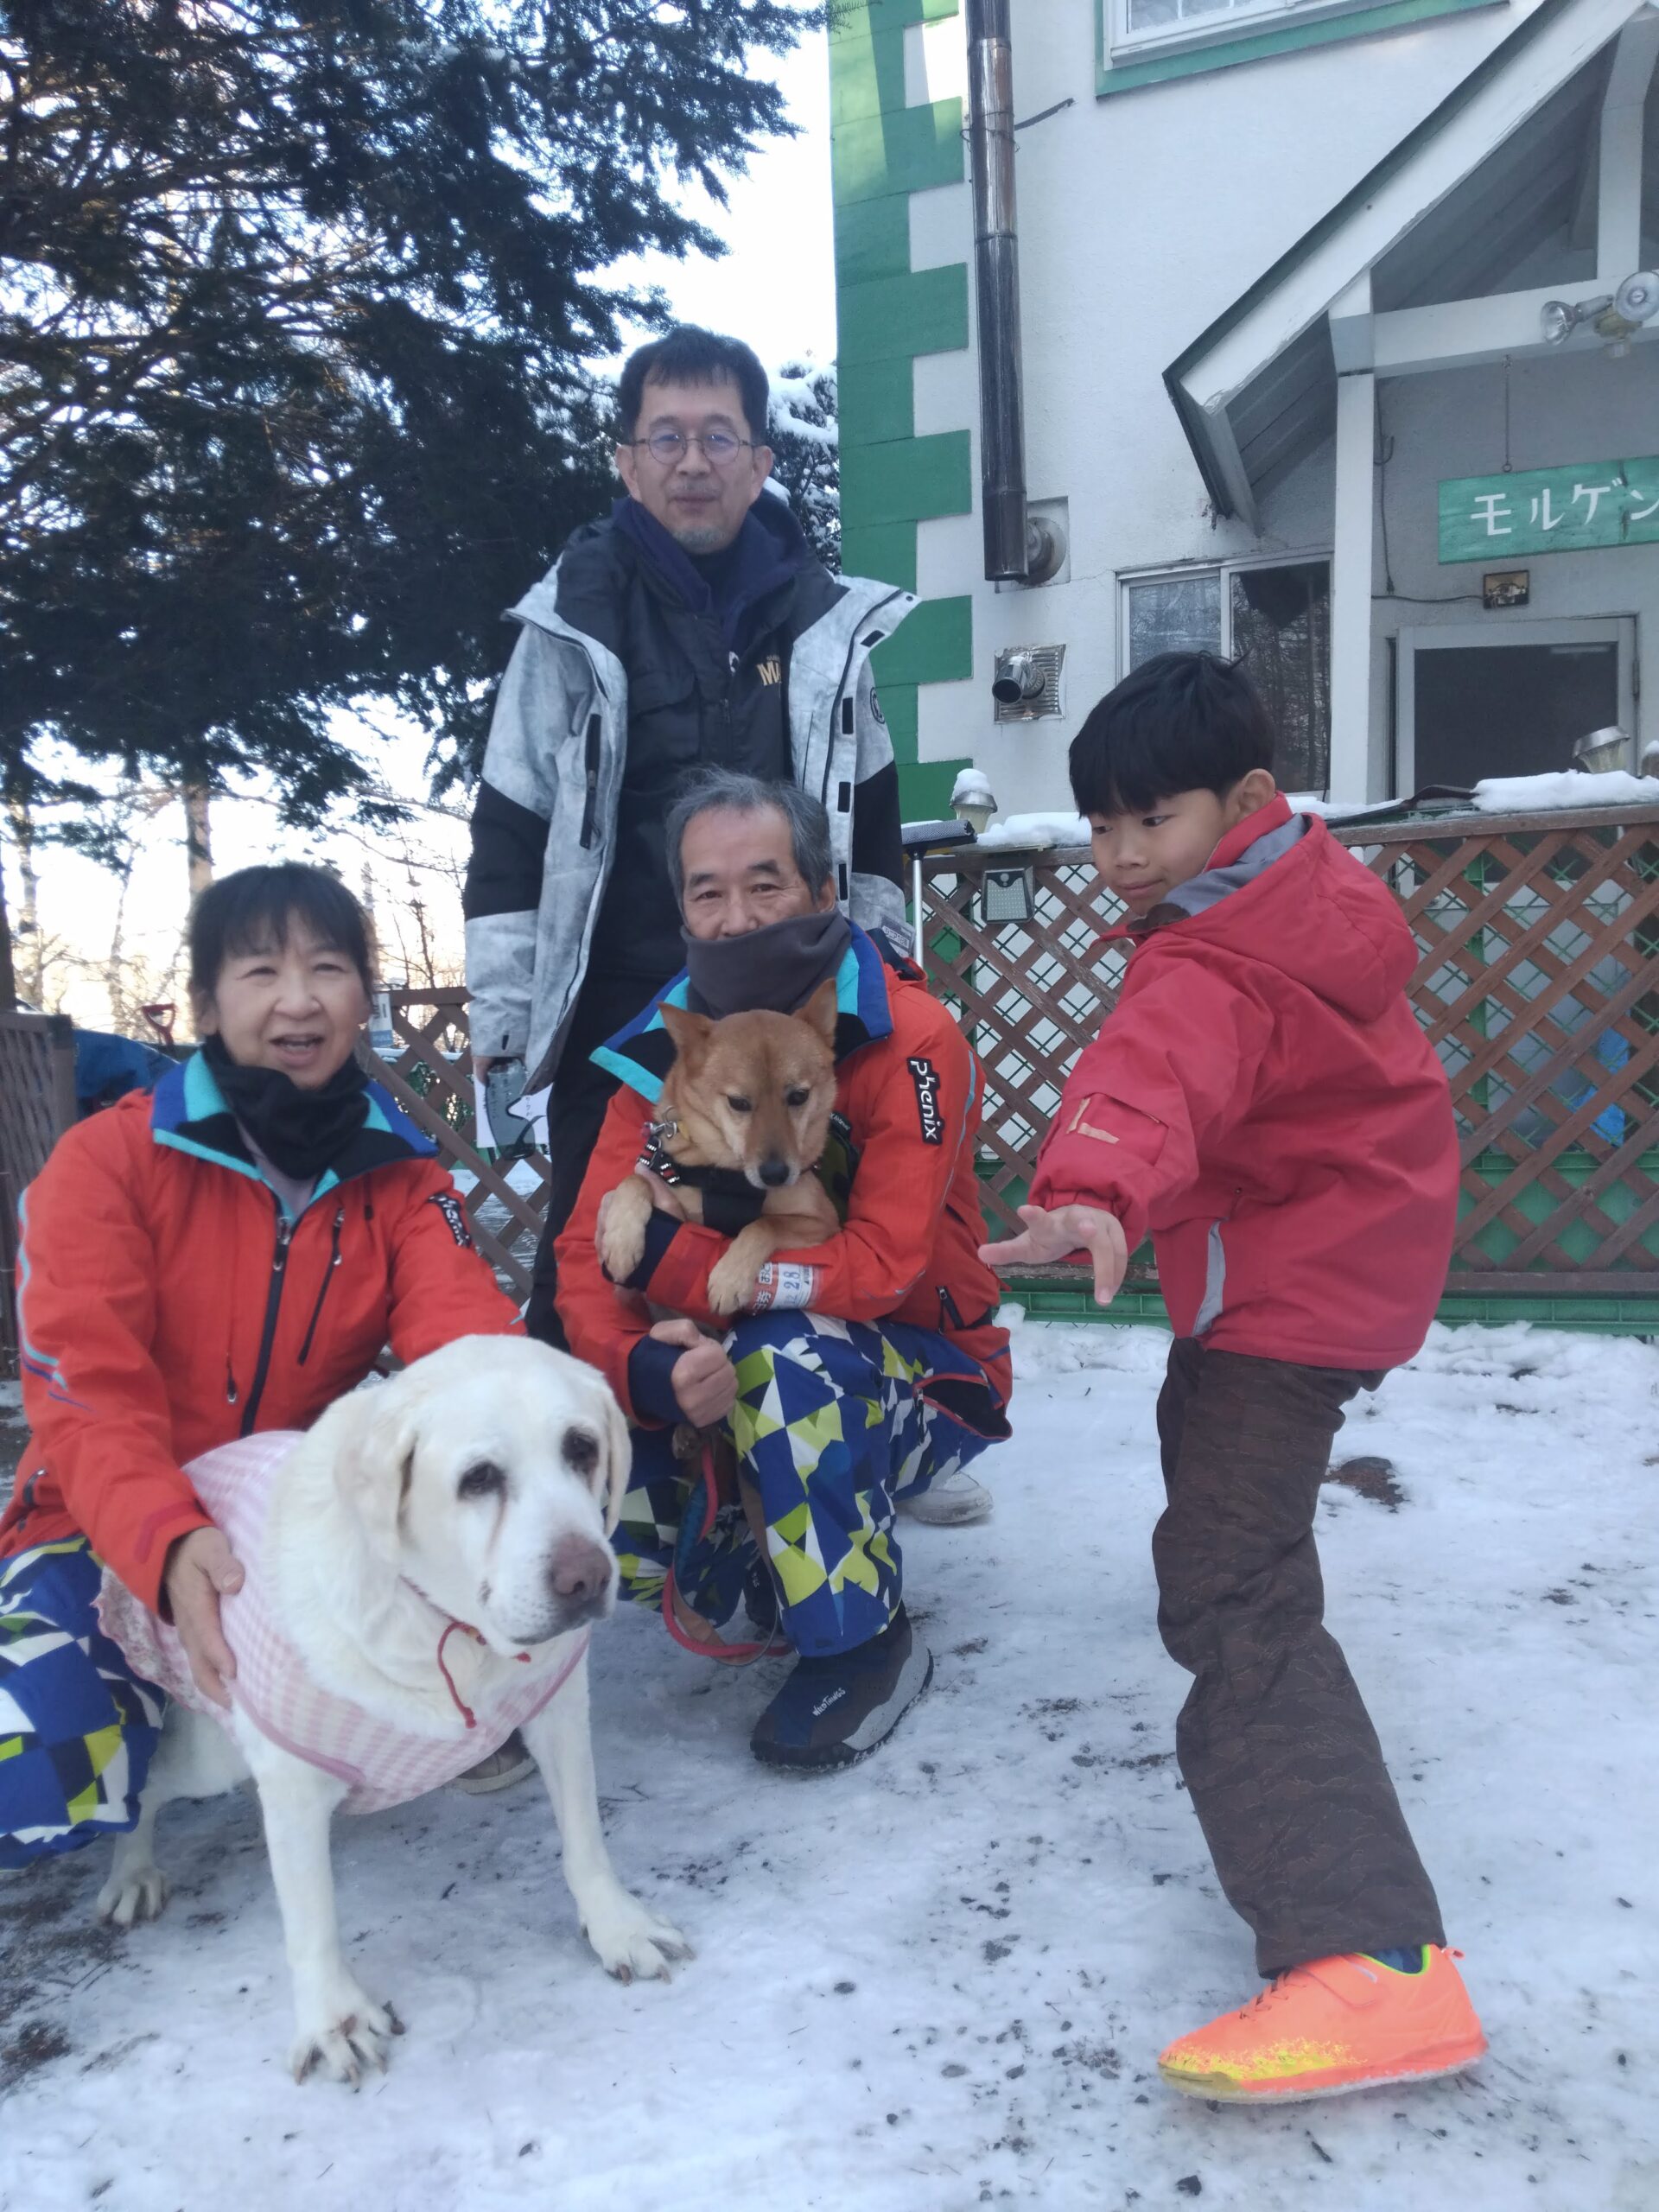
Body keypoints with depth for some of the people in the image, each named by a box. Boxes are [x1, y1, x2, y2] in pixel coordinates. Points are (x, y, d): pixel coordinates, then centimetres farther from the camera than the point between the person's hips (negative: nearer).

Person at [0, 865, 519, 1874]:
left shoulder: (406, 1182, -4)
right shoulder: (108, 1161, -12)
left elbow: (470, 1340, -20)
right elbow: (87, 1395, -20)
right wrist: (169, 1545, -40)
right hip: (112, 1530, -2)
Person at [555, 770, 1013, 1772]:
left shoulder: (909, 1041, -21)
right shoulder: (666, 1047, -6)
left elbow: (880, 1267, -29)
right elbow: (589, 1258, -13)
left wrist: (678, 1259, -30)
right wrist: (646, 1367, -34)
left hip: (920, 1380, -4)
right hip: (727, 1379, 5)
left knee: (786, 1358, -36)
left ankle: (864, 1641, -11)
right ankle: (758, 1572, 12)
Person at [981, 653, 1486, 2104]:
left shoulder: (1214, 971, -29)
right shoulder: (1312, 885, 2)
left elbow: (1159, 1079, -51)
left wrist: (1091, 1196, -68)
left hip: (1293, 1289, -11)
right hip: (1341, 1247, 11)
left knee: (1231, 1589, -21)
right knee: (1214, 1439, 36)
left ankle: (1373, 1959, -28)